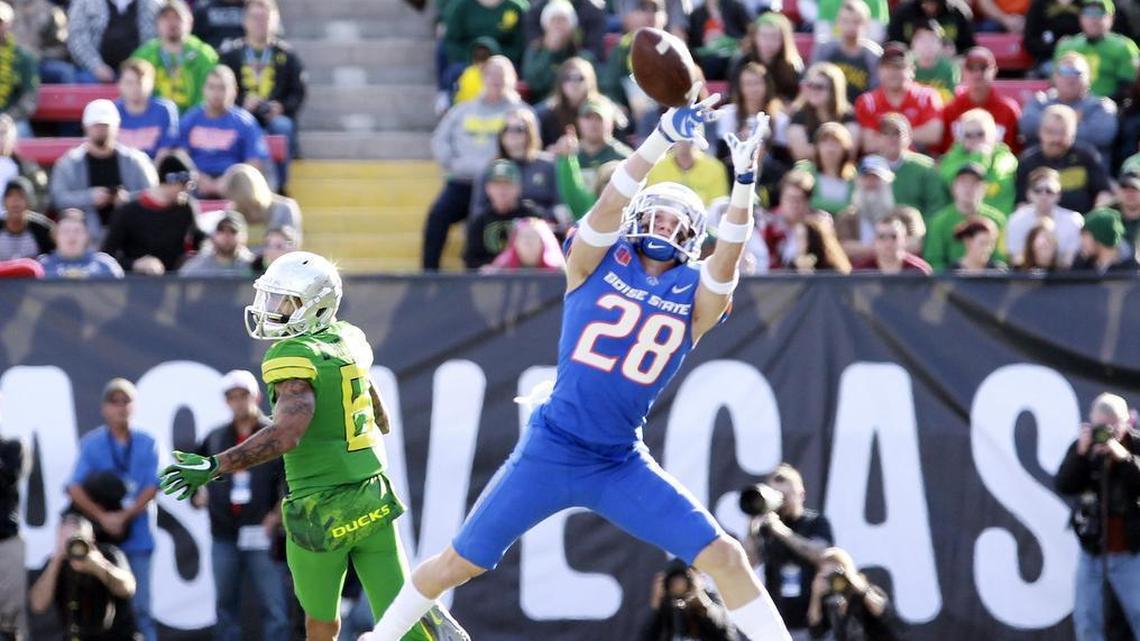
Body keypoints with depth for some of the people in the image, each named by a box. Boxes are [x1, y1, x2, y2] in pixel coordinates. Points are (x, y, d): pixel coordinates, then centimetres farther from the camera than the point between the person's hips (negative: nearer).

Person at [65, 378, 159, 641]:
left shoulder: (146, 444, 4)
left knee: (141, 607, 0)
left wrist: (124, 517, -11)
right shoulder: (92, 444, 0)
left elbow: (151, 489, -1)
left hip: (138, 538, 1)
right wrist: (103, 518, -13)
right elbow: (75, 489, -5)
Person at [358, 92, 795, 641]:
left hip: (620, 467, 1)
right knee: (459, 563, 6)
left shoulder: (696, 295, 2)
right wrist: (667, 133, -31)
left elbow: (726, 262, -19)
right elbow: (611, 203, -18)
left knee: (724, 558, -7)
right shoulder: (598, 262, 0)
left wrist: (744, 184, -32)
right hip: (549, 451, -1)